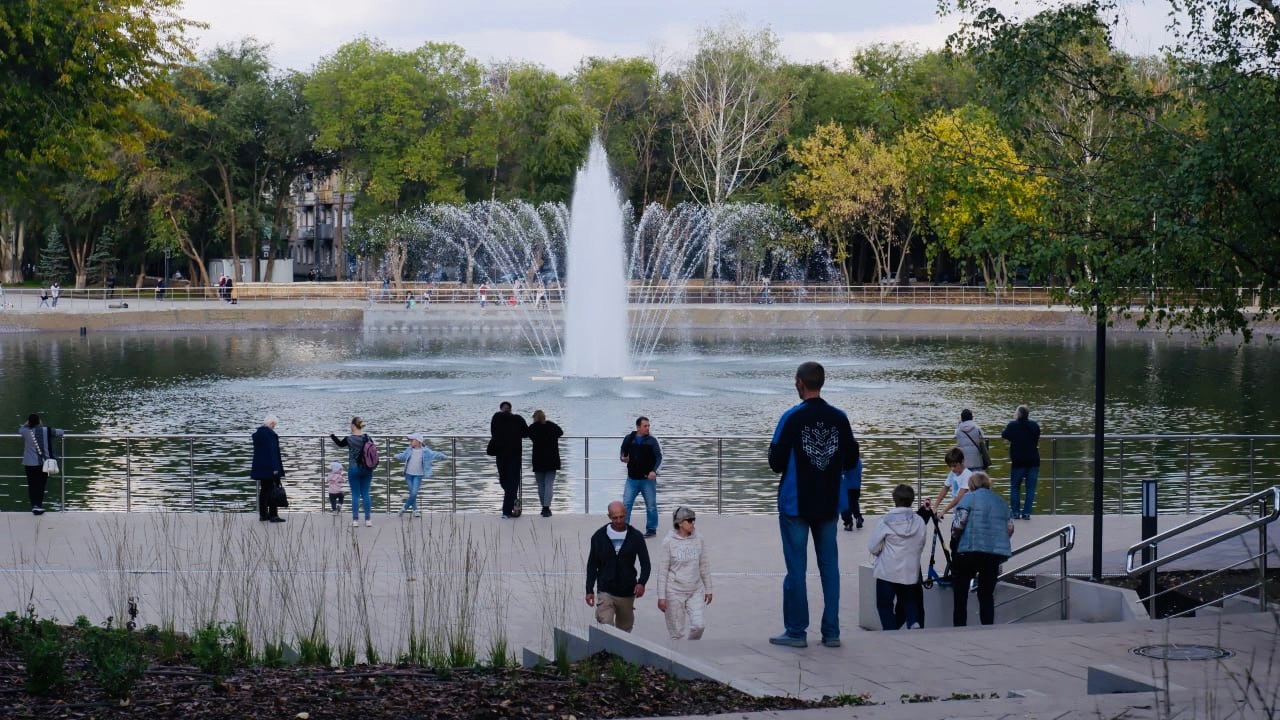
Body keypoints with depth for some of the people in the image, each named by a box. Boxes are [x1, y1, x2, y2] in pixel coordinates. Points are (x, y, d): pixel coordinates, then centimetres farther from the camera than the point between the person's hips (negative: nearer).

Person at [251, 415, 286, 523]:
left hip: (260, 467, 8)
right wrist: (275, 468, -18)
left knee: (263, 490, 13)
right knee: (272, 491, -4)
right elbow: (273, 451, -19)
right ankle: (273, 515, -5)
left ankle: (263, 514, 15)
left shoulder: (257, 434, 9)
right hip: (270, 468, -8)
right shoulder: (271, 434, -16)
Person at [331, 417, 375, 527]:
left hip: (354, 469, -3)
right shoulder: (368, 437, -2)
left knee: (355, 495, 3)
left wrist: (332, 436, 27)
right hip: (367, 469, 3)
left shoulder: (350, 439, -10)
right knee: (366, 494, 8)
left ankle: (355, 520, 4)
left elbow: (340, 444, 10)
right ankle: (368, 520, 8)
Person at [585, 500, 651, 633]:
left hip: (627, 592, 2)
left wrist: (641, 582, -17)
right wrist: (589, 590, 4)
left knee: (625, 629, 13)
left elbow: (645, 563, 1)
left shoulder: (635, 536, -1)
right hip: (605, 592, -1)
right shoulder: (599, 536, -1)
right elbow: (592, 565, 7)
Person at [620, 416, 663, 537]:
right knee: (626, 504, 0)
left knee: (651, 505, 5)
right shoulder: (629, 439, 2)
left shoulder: (652, 440, -3)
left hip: (648, 479, -1)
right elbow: (623, 453, 13)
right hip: (632, 478, 1)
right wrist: (623, 458, -11)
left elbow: (659, 457, -7)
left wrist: (654, 471, -21)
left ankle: (651, 529, 17)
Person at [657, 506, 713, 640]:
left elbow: (704, 565, 9)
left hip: (696, 591, 3)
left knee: (699, 625, -8)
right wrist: (661, 596, -7)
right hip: (675, 592, -3)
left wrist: (708, 589, 11)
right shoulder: (669, 541, -9)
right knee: (677, 632, 2)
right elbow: (663, 570, -6)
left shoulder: (698, 539, 1)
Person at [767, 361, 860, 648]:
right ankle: (831, 632, 10)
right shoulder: (839, 418, -1)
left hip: (795, 504, -3)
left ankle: (796, 631, 5)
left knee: (796, 568, 2)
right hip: (829, 504, 4)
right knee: (829, 566, 9)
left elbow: (776, 463, -11)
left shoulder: (792, 418, -12)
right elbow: (851, 461, 5)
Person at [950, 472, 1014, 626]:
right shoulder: (1001, 502, 15)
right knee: (987, 594, 11)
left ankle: (959, 629, 3)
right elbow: (1010, 528, 12)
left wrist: (954, 541, 5)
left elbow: (959, 523, -11)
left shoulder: (970, 498, -2)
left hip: (971, 550, -5)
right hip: (996, 553, 5)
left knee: (960, 593, 6)